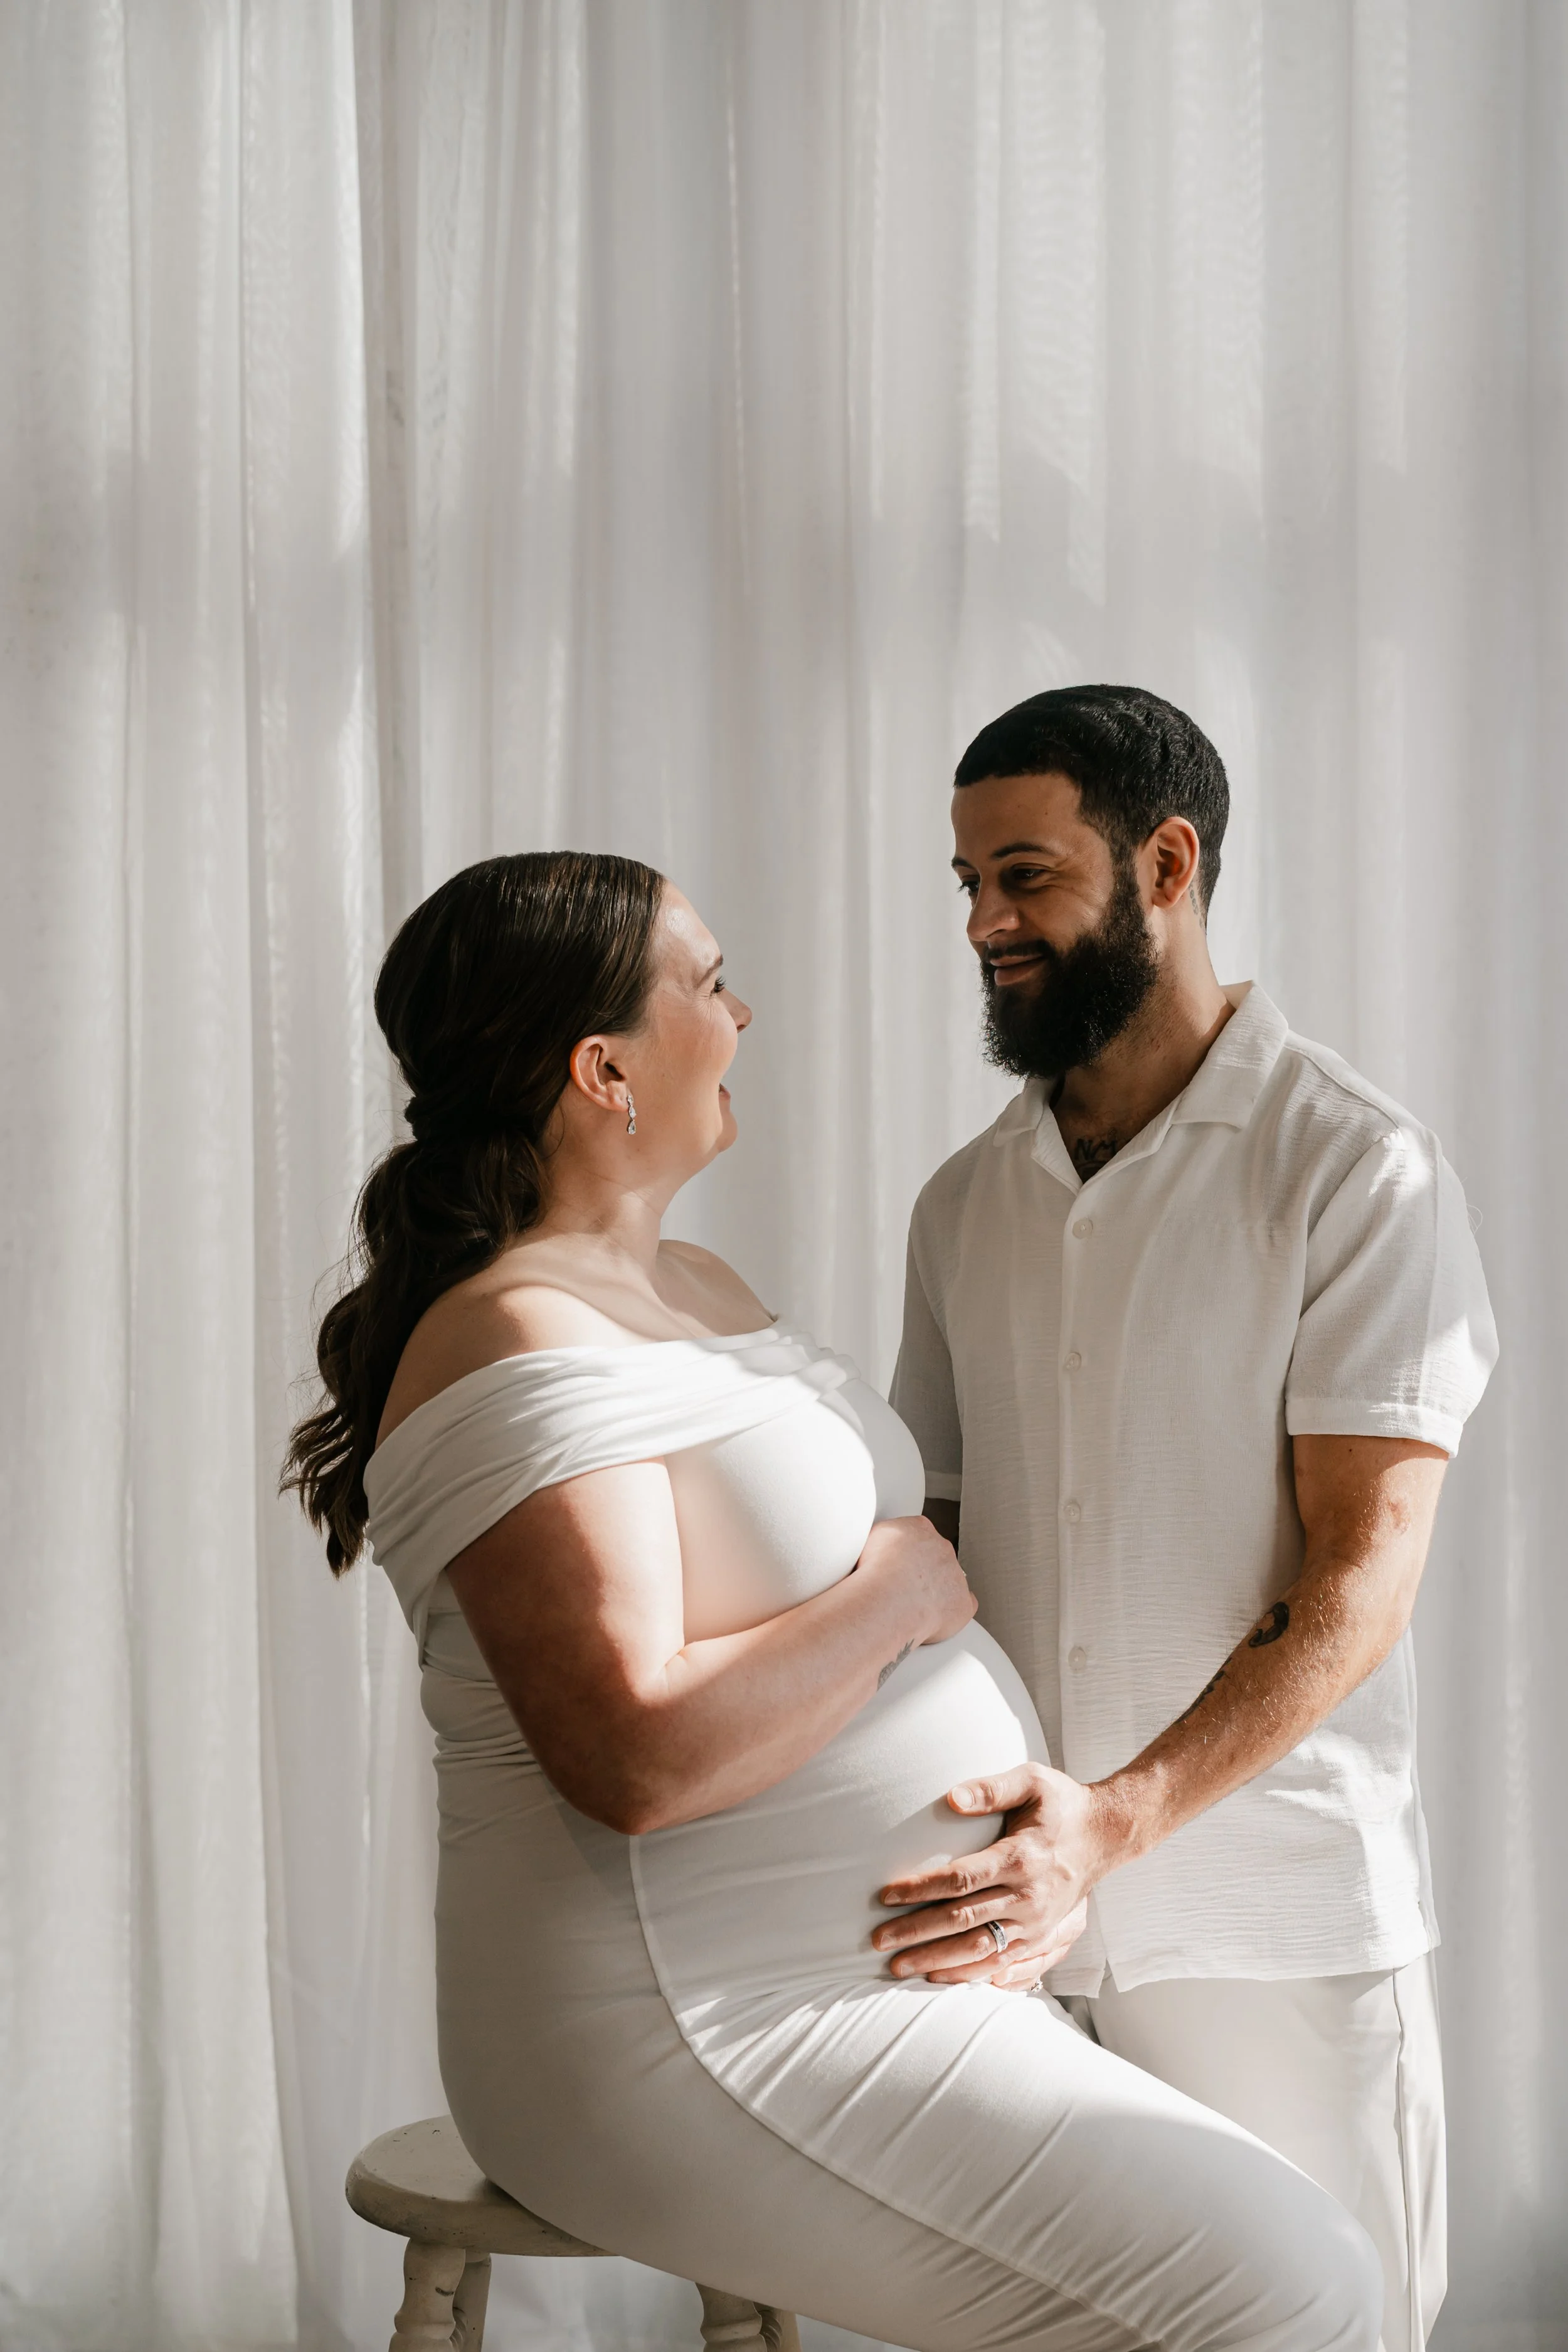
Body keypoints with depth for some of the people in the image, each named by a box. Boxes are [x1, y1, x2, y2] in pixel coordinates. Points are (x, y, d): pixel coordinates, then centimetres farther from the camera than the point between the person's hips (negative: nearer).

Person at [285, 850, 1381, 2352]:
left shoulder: (696, 1285, 14)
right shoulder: (520, 1352, -18)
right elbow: (639, 1754, -29)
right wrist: (900, 1591, -14)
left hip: (859, 1981, 10)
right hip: (706, 2032, -10)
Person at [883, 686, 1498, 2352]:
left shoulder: (1356, 1172, -6)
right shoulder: (965, 1203, 11)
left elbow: (1359, 1587, -13)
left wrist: (1120, 1821, -25)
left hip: (1275, 1931, -4)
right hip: (1015, 1913, 4)